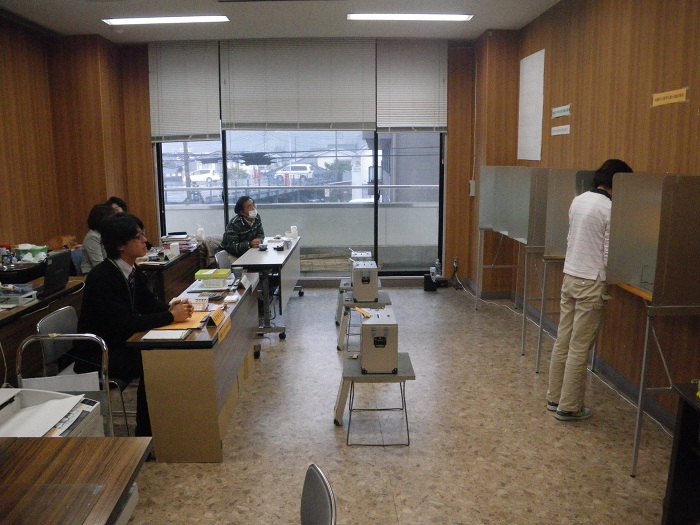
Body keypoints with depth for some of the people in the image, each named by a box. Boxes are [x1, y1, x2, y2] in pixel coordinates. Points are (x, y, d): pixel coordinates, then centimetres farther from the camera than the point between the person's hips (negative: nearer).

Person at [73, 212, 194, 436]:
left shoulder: (132, 271, 1)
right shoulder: (101, 277, -25)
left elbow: (148, 302, 10)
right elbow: (124, 323, -31)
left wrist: (169, 306, -11)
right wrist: (170, 316, -27)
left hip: (119, 343, 8)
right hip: (96, 354, -8)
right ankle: (145, 431, -3)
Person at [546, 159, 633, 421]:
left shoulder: (578, 201, 8)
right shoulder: (610, 209, -14)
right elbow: (609, 255, -14)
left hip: (570, 277, 7)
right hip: (591, 283, -7)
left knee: (563, 342, 13)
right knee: (579, 349, 1)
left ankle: (555, 397, 23)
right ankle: (568, 407, 10)